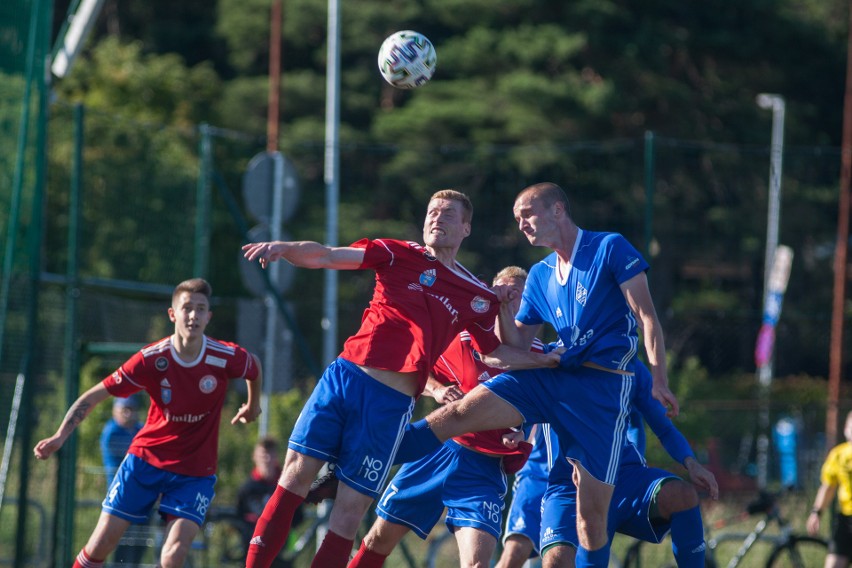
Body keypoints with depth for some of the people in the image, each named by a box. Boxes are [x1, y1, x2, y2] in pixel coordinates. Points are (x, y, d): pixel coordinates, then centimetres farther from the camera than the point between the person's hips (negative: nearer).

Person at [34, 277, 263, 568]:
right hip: (146, 457, 1)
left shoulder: (227, 358, -15)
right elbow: (94, 395, -12)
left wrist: (253, 405, 27)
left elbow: (254, 365, 11)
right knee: (101, 543, -1)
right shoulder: (151, 359, -16)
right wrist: (60, 436, -23)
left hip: (194, 472, 0)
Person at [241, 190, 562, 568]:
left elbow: (497, 354, 22)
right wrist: (284, 248, -17)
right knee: (294, 477, -9)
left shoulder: (477, 298, 13)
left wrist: (550, 360, 13)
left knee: (349, 512, -4)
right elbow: (326, 257, 0)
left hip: (391, 404, 0)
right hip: (344, 375, 0)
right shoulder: (399, 255, 10)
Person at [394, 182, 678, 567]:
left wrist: (659, 380, -13)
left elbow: (646, 316, -5)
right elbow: (517, 346, 20)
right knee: (462, 411, -15)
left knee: (593, 506, -5)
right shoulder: (540, 276, 17)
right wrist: (502, 309, 2)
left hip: (604, 387, -5)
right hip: (551, 377, 5)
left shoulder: (611, 249, -1)